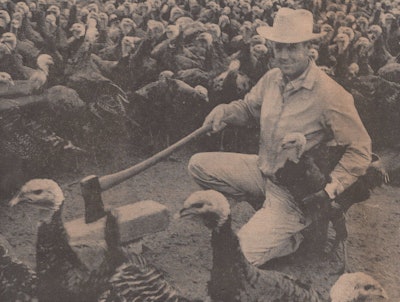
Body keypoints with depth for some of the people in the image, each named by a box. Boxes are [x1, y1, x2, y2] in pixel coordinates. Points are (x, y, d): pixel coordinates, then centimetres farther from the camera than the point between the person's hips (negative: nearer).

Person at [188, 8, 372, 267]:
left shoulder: (330, 94, -23)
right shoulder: (271, 79, -2)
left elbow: (360, 150, -17)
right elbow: (249, 107, 17)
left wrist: (330, 190, -25)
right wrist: (224, 111, -6)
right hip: (262, 168, 7)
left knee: (249, 253, -19)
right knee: (199, 165, -2)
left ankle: (305, 226, 9)